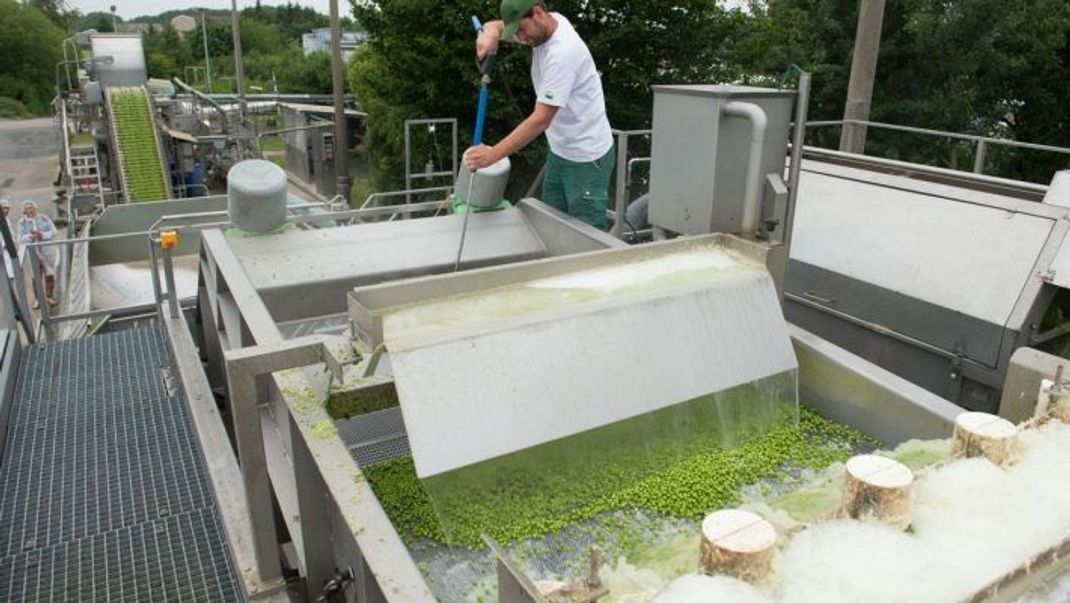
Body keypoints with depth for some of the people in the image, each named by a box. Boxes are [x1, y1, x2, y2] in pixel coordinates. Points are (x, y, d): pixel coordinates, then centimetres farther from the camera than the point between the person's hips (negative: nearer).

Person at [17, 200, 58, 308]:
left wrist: (42, 234, -20)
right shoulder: (22, 222, -1)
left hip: (47, 252, 0)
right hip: (33, 254, 0)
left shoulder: (44, 218, 0)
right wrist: (30, 236, -24)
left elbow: (53, 231, -4)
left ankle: (50, 296, 21)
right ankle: (39, 299, 14)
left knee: (50, 275, 6)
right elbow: (21, 239, -5)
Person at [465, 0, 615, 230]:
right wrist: (490, 33, -14)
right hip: (559, 151, 9)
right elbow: (497, 26, 12)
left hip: (587, 158, -9)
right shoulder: (543, 27, 0)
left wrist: (493, 154, -29)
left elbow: (541, 120, -28)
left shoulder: (563, 52, -26)